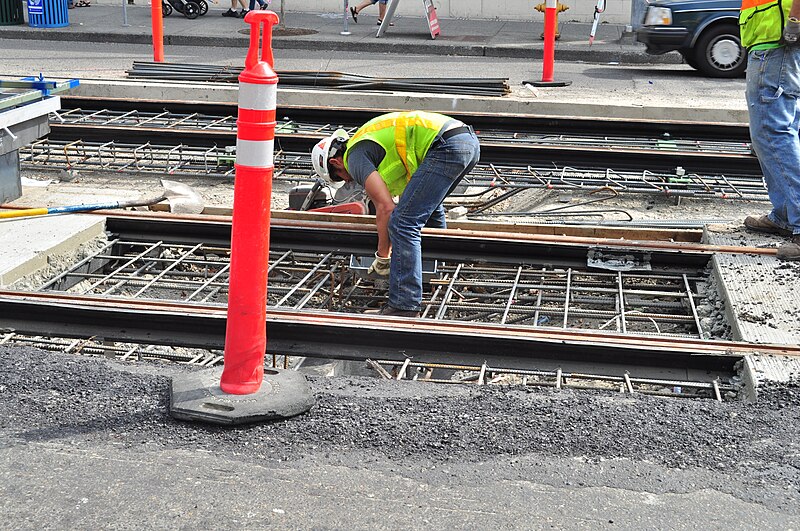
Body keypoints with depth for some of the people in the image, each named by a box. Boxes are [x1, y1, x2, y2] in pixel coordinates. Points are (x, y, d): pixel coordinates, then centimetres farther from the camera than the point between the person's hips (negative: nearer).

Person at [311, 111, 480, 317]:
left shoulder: (355, 156, 2)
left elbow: (386, 208, -7)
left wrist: (382, 256, 4)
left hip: (447, 146, -10)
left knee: (404, 223, -9)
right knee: (427, 206, 33)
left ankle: (405, 305, -10)